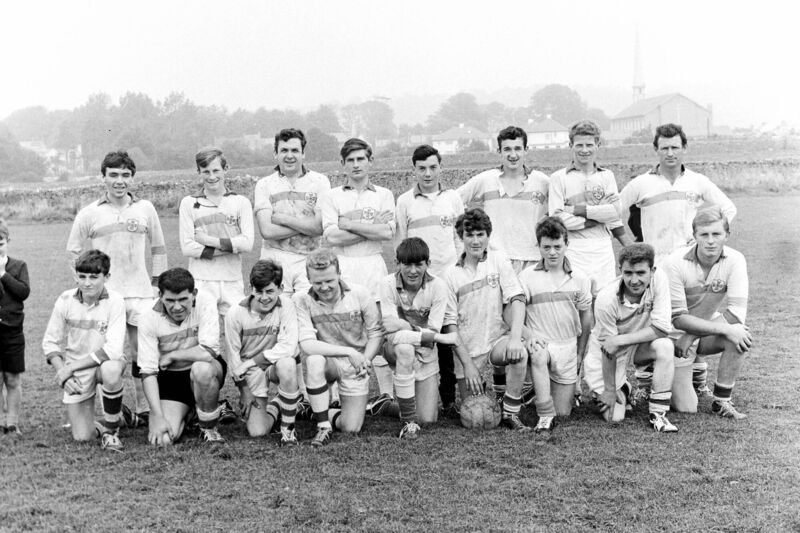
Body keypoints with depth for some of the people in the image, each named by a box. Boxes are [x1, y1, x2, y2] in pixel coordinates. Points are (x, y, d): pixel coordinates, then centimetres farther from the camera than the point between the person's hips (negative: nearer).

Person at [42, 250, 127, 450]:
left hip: (105, 362, -2)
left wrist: (70, 367, -26)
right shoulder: (66, 300, -9)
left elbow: (112, 349, -27)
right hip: (75, 369, 2)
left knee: (111, 370, -40)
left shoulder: (115, 302, -18)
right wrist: (64, 375, -16)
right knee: (82, 437, -8)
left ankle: (110, 430, -16)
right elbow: (50, 343, -2)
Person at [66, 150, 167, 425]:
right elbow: (72, 251, 10)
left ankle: (143, 410, 12)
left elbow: (158, 247, 15)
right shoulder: (89, 213, 2)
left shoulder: (145, 208, 6)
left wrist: (156, 282, 10)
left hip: (140, 293, 1)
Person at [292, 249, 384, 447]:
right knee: (314, 361, -39)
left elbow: (376, 333, -3)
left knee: (351, 428, -8)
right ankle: (323, 426, -22)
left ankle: (321, 414, 29)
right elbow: (307, 344, -25)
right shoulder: (302, 300, -17)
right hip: (326, 361, -1)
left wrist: (366, 360, -18)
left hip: (355, 365, 1)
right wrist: (348, 352, -28)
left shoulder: (361, 295, -14)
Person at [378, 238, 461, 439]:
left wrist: (405, 325, -24)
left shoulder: (437, 286, -12)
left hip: (425, 356, 2)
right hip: (395, 350, -1)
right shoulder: (388, 284, -16)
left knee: (428, 419, -6)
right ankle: (409, 421, -25)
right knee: (404, 348, -40)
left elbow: (433, 330, -15)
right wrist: (440, 337, -28)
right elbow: (391, 326, -26)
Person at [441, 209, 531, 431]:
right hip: (468, 349, 0)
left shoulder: (498, 259, -2)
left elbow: (517, 299, -9)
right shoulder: (450, 275, -3)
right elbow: (450, 324, -4)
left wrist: (515, 337, -25)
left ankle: (510, 414, -15)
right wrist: (468, 363, -11)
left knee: (519, 354, -34)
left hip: (497, 338, 0)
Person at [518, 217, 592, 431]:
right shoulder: (526, 277, -4)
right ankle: (545, 416, -31)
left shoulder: (579, 279, 3)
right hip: (540, 343, -2)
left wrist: (580, 354, 12)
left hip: (567, 347, 3)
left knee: (563, 413, 2)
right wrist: (530, 336, -24)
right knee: (539, 355, -41)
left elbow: (586, 318, 13)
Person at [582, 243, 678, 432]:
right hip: (608, 352, -2)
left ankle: (658, 413, -18)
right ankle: (622, 387, 25)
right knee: (614, 417, -11)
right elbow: (608, 350, -20)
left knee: (664, 346, -31)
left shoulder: (659, 279, -24)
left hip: (641, 344, 2)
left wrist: (620, 340, -31)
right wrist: (609, 390, -15)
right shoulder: (607, 299, -29)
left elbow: (662, 328, -27)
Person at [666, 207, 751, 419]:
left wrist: (691, 337, -25)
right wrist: (724, 329, -31)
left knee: (741, 335, -31)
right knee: (686, 408, -11)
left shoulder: (735, 260, -15)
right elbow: (678, 318, -22)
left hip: (710, 333, 3)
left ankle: (721, 402, -10)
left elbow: (736, 313, -21)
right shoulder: (676, 263, -22)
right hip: (678, 336, -3)